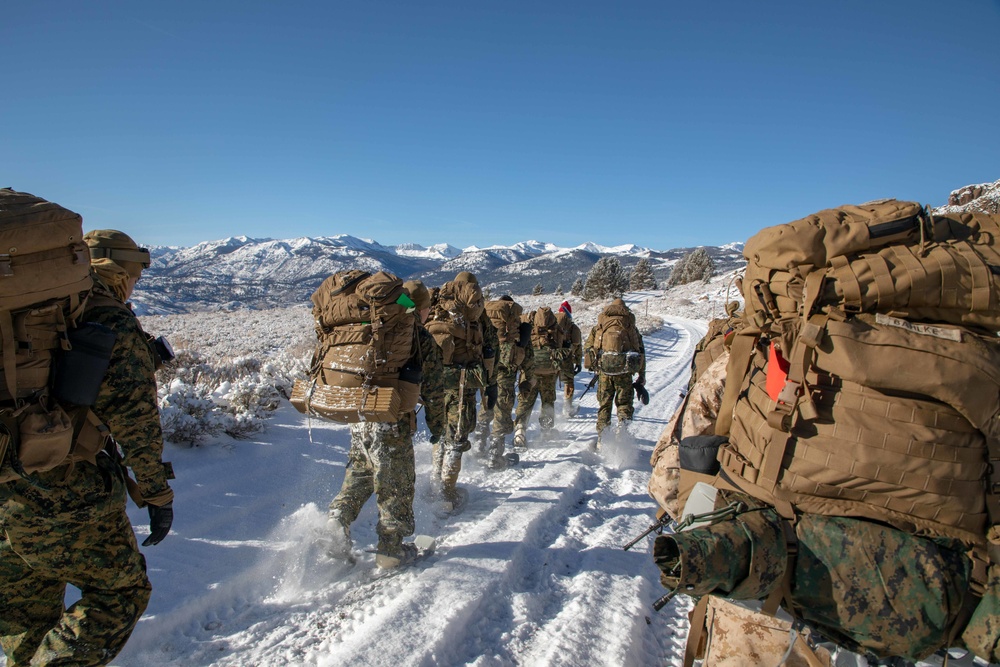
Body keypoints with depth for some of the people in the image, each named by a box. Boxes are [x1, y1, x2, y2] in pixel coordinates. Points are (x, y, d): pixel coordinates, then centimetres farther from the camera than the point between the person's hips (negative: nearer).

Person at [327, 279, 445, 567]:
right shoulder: (423, 340, -6)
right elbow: (433, 391, -4)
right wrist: (436, 425, 9)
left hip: (359, 417, 5)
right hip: (394, 425, -5)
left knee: (359, 473, 24)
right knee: (396, 485, 9)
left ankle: (338, 518, 7)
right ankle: (391, 549, 19)